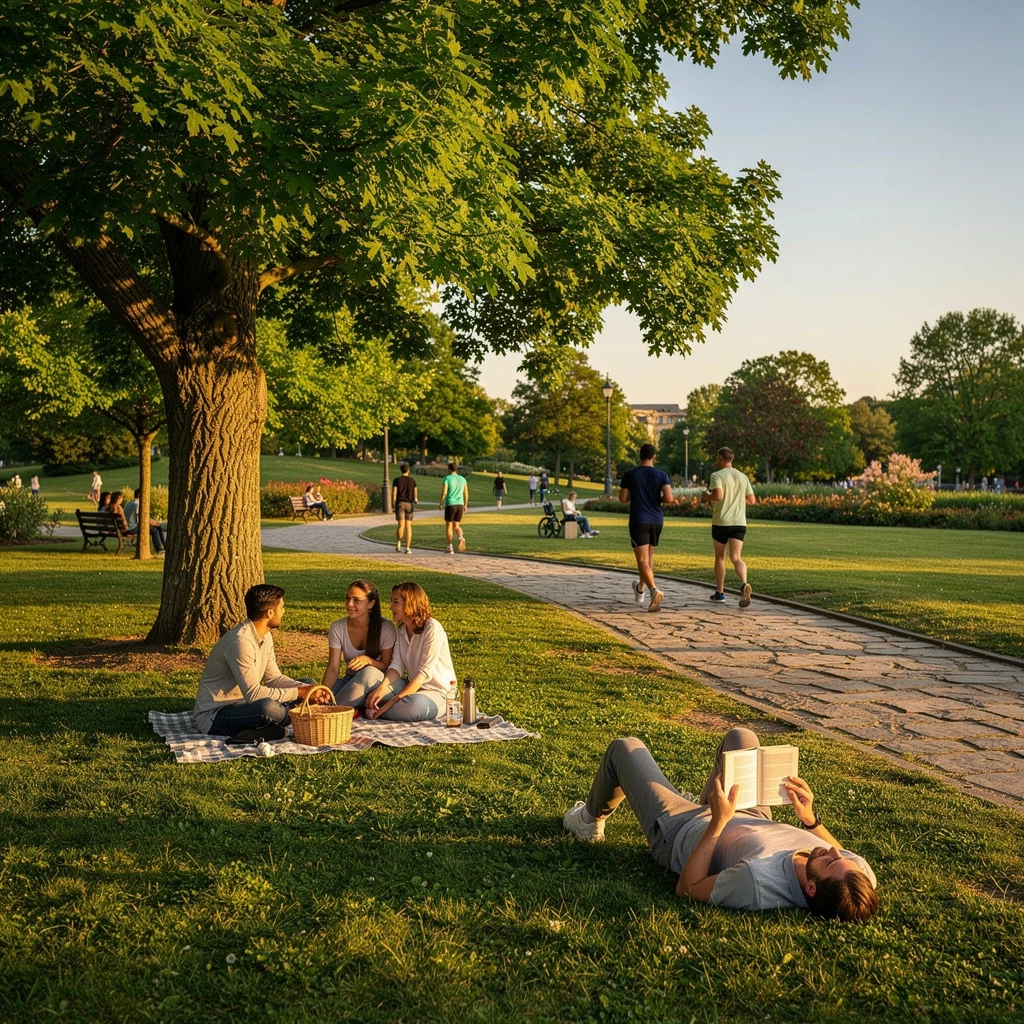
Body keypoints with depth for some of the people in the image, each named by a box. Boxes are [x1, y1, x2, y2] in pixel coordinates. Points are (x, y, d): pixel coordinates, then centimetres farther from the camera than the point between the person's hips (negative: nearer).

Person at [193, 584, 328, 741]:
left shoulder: (266, 637, 6)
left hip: (243, 703, 10)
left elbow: (274, 678, 10)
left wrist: (306, 689, -7)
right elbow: (253, 693, -28)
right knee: (268, 708, -40)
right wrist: (299, 693, -22)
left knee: (305, 683, 9)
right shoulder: (241, 641, -26)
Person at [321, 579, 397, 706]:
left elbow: (387, 667, -9)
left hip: (376, 683, -1)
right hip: (350, 682, 1)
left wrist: (368, 660, -31)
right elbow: (333, 668, -10)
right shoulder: (337, 628, -6)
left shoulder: (386, 628, -13)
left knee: (369, 672, -37)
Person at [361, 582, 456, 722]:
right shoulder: (402, 630, 8)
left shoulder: (432, 629, -17)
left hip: (437, 692, -7)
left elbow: (424, 673, -22)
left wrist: (394, 700, -27)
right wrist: (381, 688, -24)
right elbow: (396, 666, -2)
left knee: (415, 706, -39)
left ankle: (375, 712, -19)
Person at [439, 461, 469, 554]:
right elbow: (466, 493, 9)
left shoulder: (447, 478, -6)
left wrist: (440, 503, -1)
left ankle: (449, 548, 5)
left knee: (448, 526, 7)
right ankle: (461, 538, -18)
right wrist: (465, 505, 17)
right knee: (456, 526, 13)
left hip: (450, 505, -4)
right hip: (460, 505, 4)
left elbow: (444, 492, -13)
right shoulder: (462, 479, 10)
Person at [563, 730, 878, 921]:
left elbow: (687, 888, -32)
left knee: (624, 747, 14)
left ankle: (591, 821, 46)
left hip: (680, 829, -5)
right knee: (739, 736, 25)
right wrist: (810, 818, -18)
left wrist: (718, 821, -35)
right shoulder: (861, 874, -34)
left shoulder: (759, 884, -50)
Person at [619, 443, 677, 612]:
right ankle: (640, 590, 39)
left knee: (643, 561, -8)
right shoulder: (661, 475, -1)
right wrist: (658, 499, 11)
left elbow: (622, 498, 2)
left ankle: (654, 590, -31)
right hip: (656, 520, 3)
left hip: (638, 521, -3)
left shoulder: (629, 474, -2)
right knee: (649, 557, 21)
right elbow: (669, 498, -10)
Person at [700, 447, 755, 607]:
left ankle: (720, 593, 22)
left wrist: (706, 496, -2)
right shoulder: (743, 477, 10)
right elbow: (752, 500, 11)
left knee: (719, 557, 14)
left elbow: (718, 495, -23)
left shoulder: (717, 475, -7)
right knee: (736, 557, -5)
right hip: (739, 522, 3)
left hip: (721, 522, -3)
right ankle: (744, 584, -33)